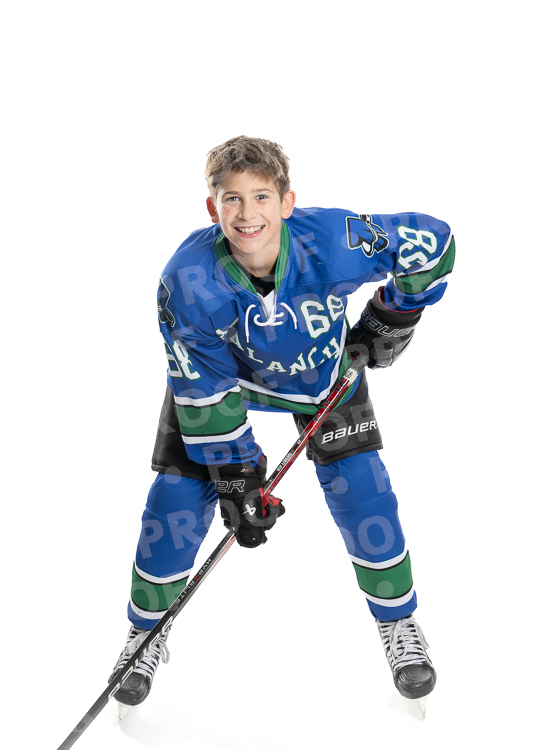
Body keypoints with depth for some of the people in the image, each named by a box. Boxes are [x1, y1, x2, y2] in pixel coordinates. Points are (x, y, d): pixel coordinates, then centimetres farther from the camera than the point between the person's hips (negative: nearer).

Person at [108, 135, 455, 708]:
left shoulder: (332, 241, -36)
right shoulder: (189, 280, -34)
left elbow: (431, 241, -20)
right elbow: (206, 388, -23)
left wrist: (394, 317, -13)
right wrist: (234, 475, -21)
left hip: (322, 370, 1)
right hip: (218, 372, 0)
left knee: (361, 488, -8)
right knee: (179, 494, -5)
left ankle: (398, 622, 16)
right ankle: (146, 634, 19)